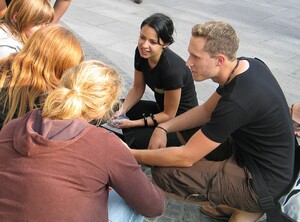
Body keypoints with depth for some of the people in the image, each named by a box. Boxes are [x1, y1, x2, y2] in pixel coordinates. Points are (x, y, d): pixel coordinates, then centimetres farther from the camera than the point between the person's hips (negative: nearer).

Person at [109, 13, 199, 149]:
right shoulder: (141, 52, -12)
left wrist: (133, 123, -24)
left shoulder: (172, 69, -32)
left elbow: (169, 115, -21)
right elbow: (138, 88, 3)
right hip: (161, 108, 7)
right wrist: (122, 110, -13)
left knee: (131, 139, -21)